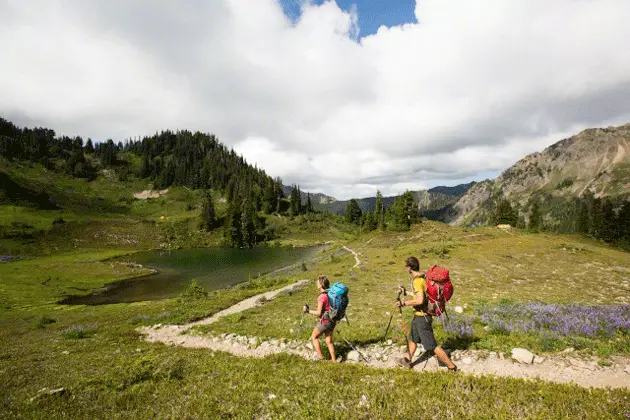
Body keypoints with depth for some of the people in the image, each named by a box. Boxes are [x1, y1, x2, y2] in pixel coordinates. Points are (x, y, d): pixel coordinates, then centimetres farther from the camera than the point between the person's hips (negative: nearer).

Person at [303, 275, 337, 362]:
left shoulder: (322, 297, -22)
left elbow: (318, 313, -19)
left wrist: (308, 311, -10)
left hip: (324, 321, -7)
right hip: (332, 320, 7)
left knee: (314, 337, 15)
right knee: (329, 341, 16)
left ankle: (320, 357, 13)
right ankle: (333, 360, 18)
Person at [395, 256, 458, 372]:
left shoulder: (417, 281, -24)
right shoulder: (422, 278, 6)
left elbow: (420, 300, -33)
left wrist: (404, 303, -24)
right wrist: (406, 292, 25)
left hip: (422, 317, -10)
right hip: (419, 316, 10)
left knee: (432, 345, 0)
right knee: (412, 339, 24)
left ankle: (452, 366, 12)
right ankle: (408, 361, 39)